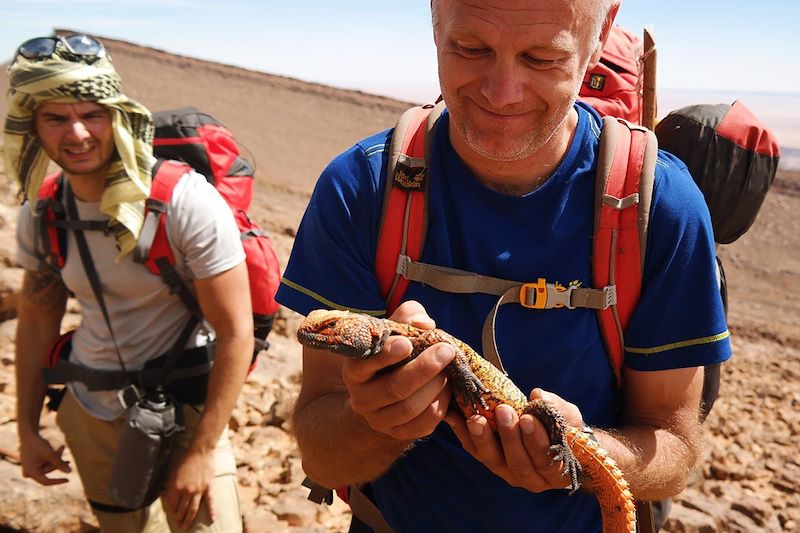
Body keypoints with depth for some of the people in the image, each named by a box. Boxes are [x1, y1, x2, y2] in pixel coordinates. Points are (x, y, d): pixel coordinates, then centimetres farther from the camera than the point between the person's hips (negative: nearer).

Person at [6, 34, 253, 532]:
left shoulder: (187, 201, -22)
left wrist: (202, 451, -18)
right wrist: (27, 429, 9)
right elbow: (37, 319, 7)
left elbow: (236, 333, -20)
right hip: (90, 411, 5)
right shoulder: (40, 214, -6)